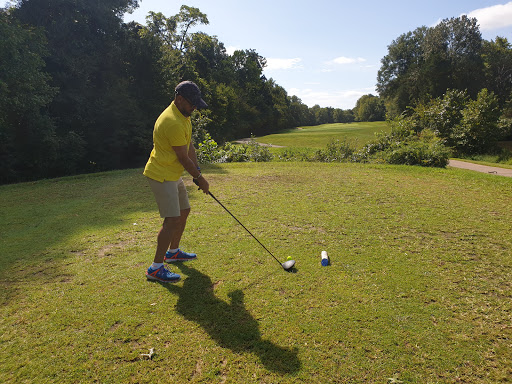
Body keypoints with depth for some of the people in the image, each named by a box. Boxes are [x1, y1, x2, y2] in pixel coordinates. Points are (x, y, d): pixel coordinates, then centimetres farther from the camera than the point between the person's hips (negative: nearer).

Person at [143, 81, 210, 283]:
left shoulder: (184, 116, 9)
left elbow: (189, 147, 12)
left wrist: (197, 172, 4)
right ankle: (155, 268, -3)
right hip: (161, 175, -10)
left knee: (184, 212, 18)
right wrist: (199, 177, -7)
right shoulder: (173, 123, -24)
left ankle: (173, 251, 36)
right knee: (172, 219, -12)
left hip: (173, 175, 11)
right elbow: (183, 158, -19)